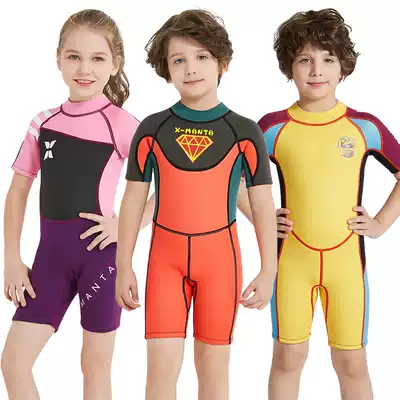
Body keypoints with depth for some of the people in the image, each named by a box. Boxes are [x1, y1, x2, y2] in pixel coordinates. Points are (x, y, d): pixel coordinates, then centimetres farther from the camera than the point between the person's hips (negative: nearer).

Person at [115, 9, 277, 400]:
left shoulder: (244, 132, -2)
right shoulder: (151, 130, 0)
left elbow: (263, 204, 0)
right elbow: (133, 200, 4)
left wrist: (269, 270, -2)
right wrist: (124, 266, 3)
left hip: (220, 254, 0)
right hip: (165, 254, 0)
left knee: (213, 361, 9)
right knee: (162, 362, -2)